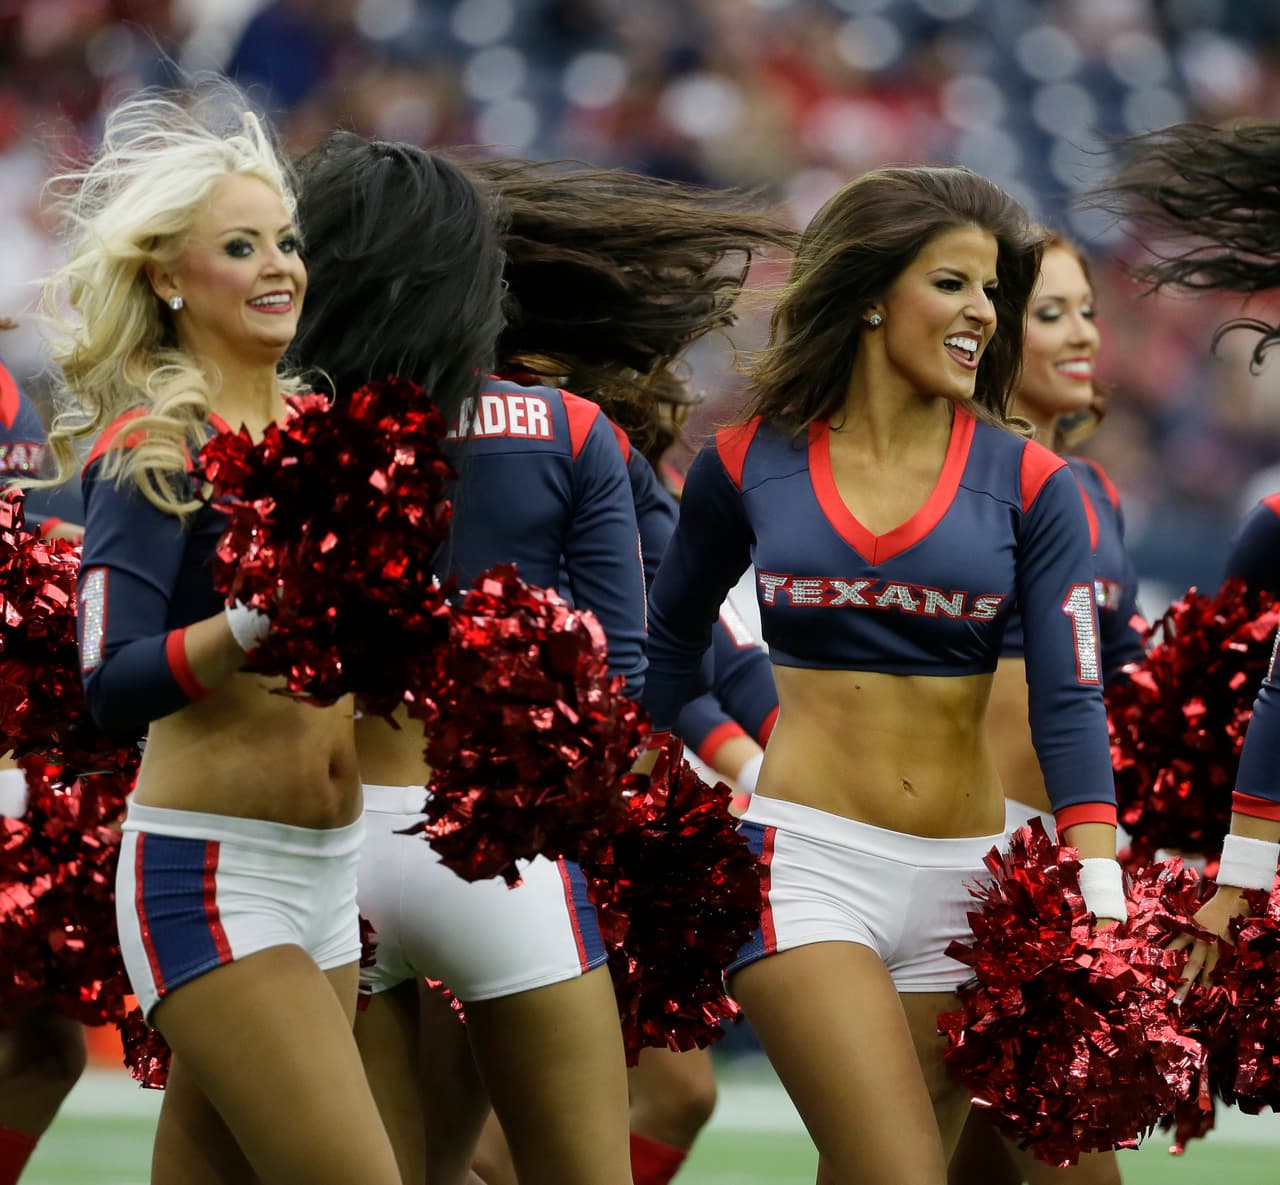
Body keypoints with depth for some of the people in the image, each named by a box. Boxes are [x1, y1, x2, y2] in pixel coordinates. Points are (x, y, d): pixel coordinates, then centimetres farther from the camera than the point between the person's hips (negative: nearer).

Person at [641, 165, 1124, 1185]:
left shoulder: (1029, 484, 2)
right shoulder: (747, 465, 3)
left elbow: (1070, 703, -6)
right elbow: (667, 646, 19)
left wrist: (1104, 916, -17)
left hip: (962, 878, 2)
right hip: (803, 861, -2)